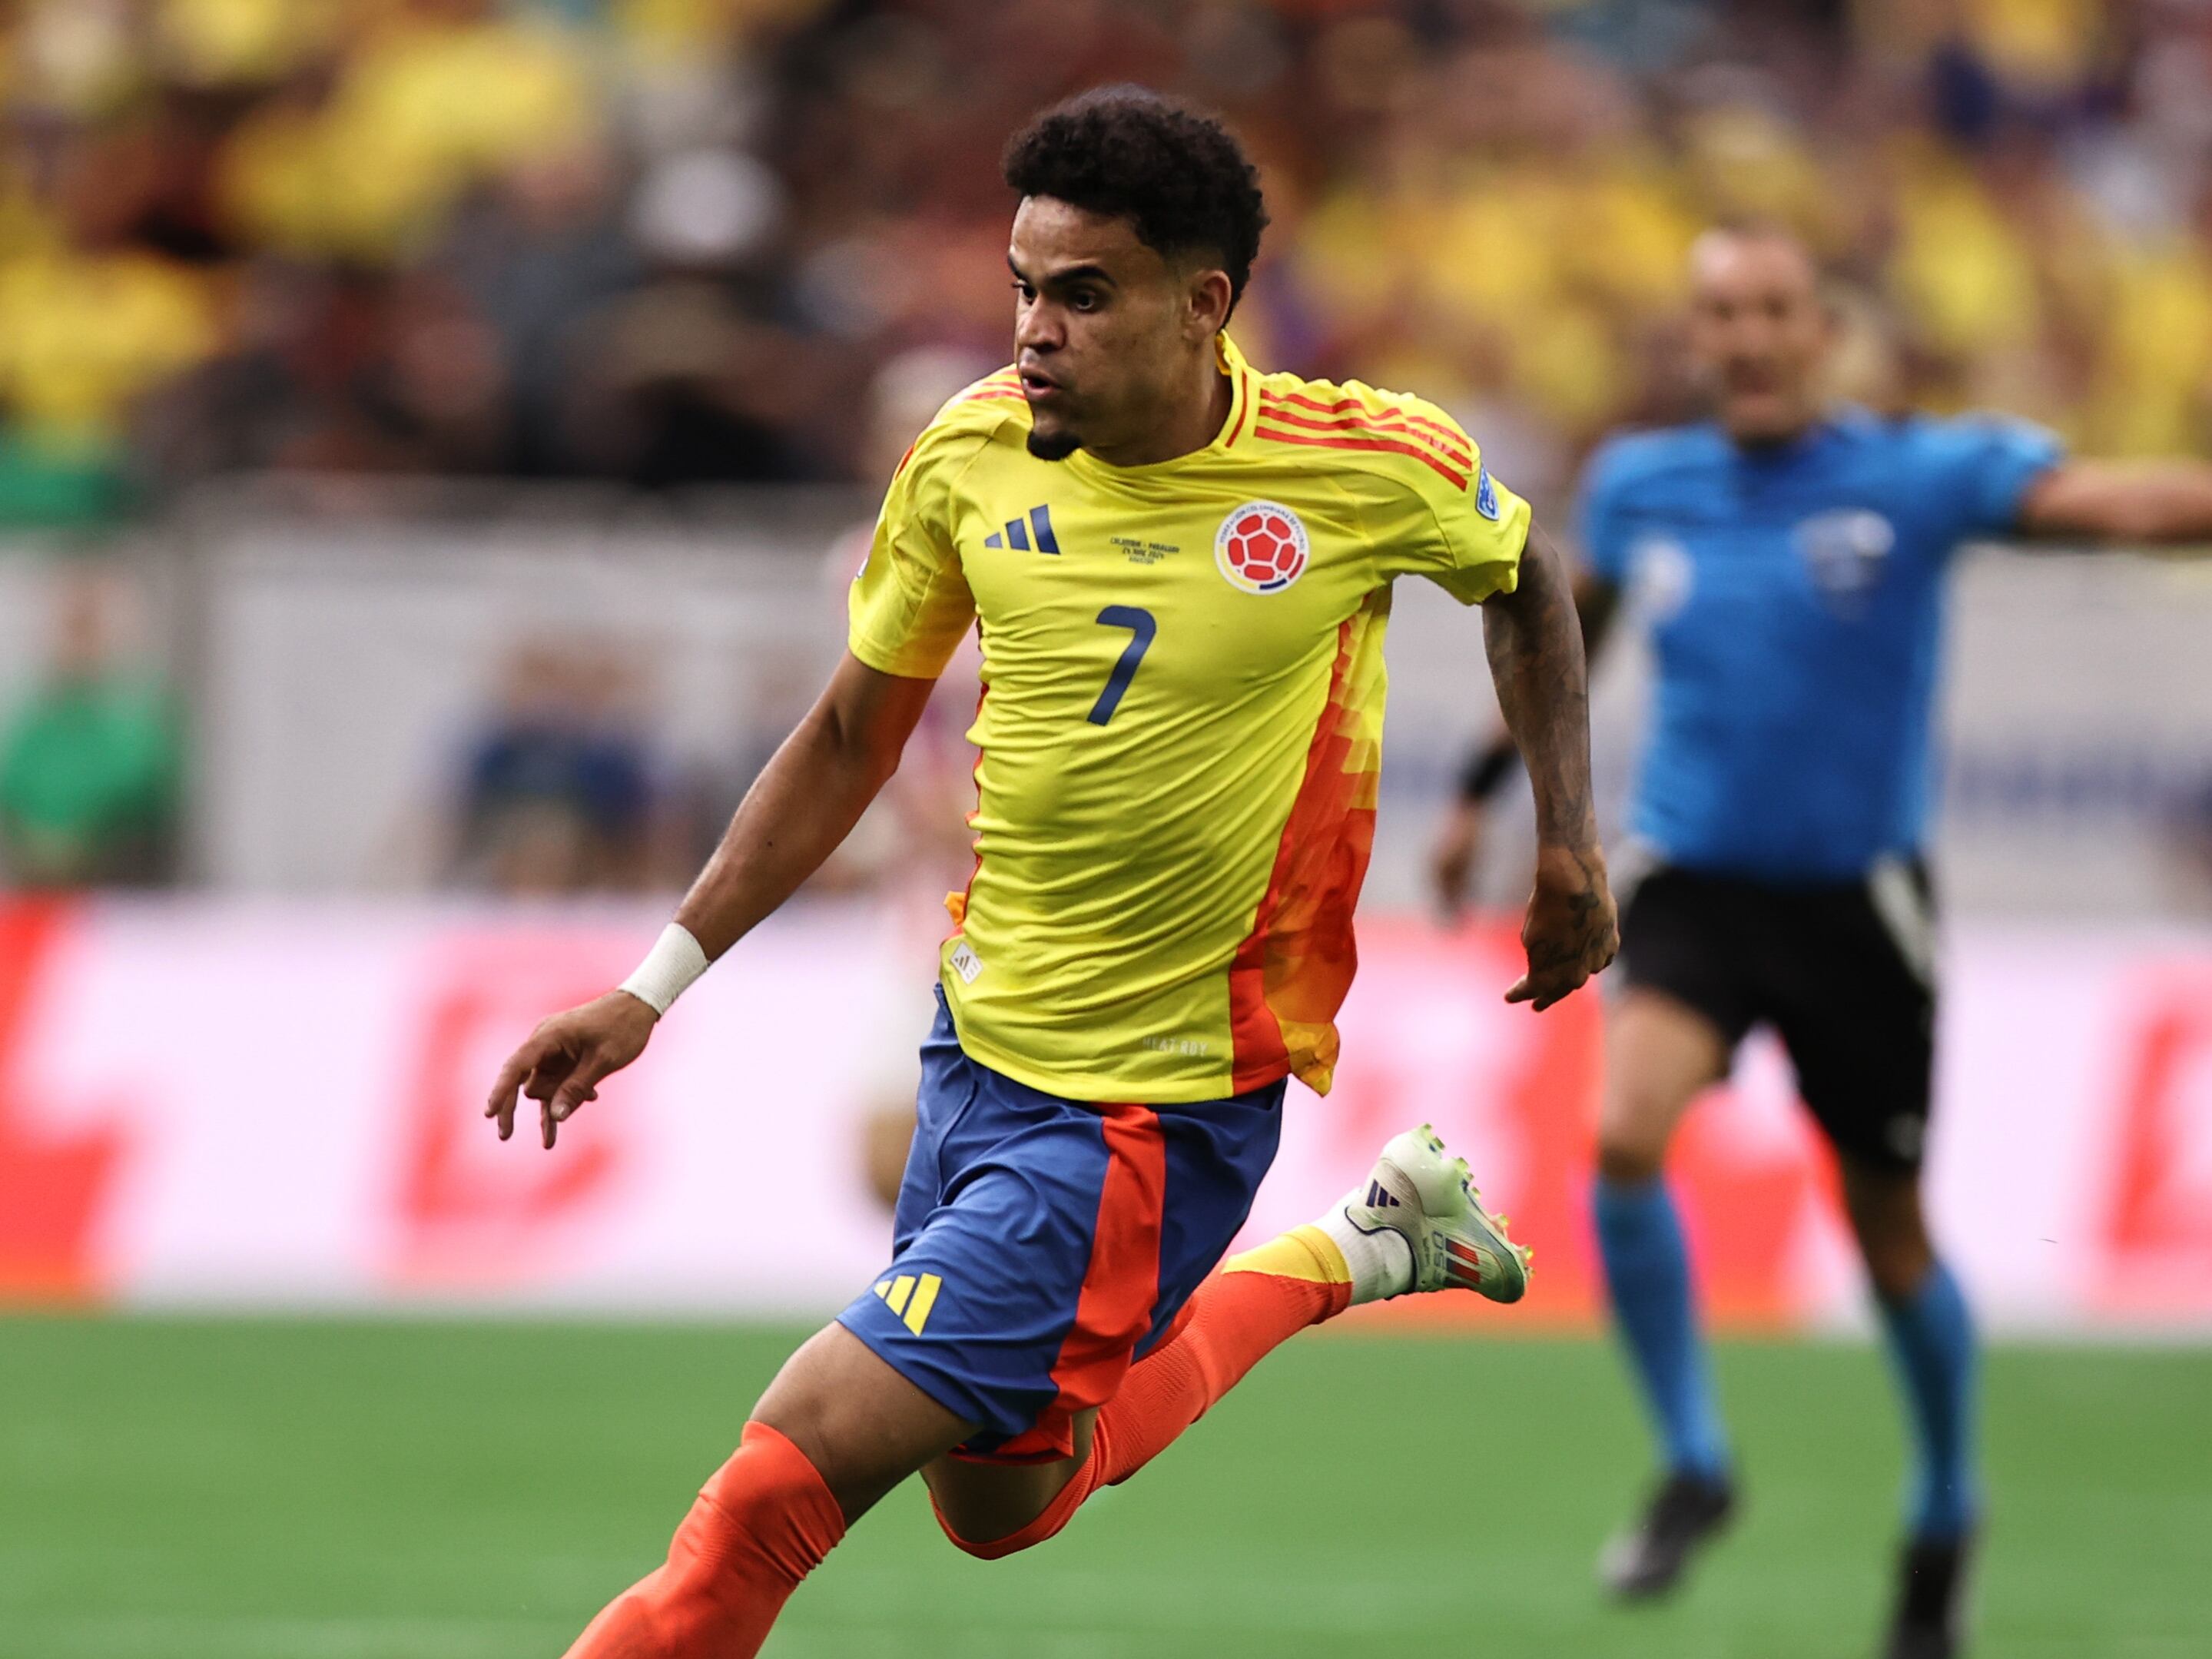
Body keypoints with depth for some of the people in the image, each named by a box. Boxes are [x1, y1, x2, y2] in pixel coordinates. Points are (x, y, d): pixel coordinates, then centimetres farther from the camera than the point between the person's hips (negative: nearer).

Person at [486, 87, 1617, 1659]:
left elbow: (1525, 578, 9)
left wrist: (1571, 839, 7)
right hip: (981, 1042, 6)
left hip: (1155, 1104, -6)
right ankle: (1359, 1253, 37)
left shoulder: (1370, 467, -15)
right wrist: (657, 986, 6)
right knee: (999, 1507, 22)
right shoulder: (972, 457, -6)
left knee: (781, 1483, -16)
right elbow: (854, 734, 8)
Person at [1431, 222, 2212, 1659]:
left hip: (1856, 903, -2)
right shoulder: (1641, 488, 2)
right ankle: (1693, 1465, -5)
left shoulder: (1915, 476, -10)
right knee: (1627, 1136, -24)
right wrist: (1482, 789, 29)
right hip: (1690, 882, 2)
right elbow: (1572, 622, 23)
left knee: (1891, 1232, 8)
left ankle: (1948, 1510, 35)